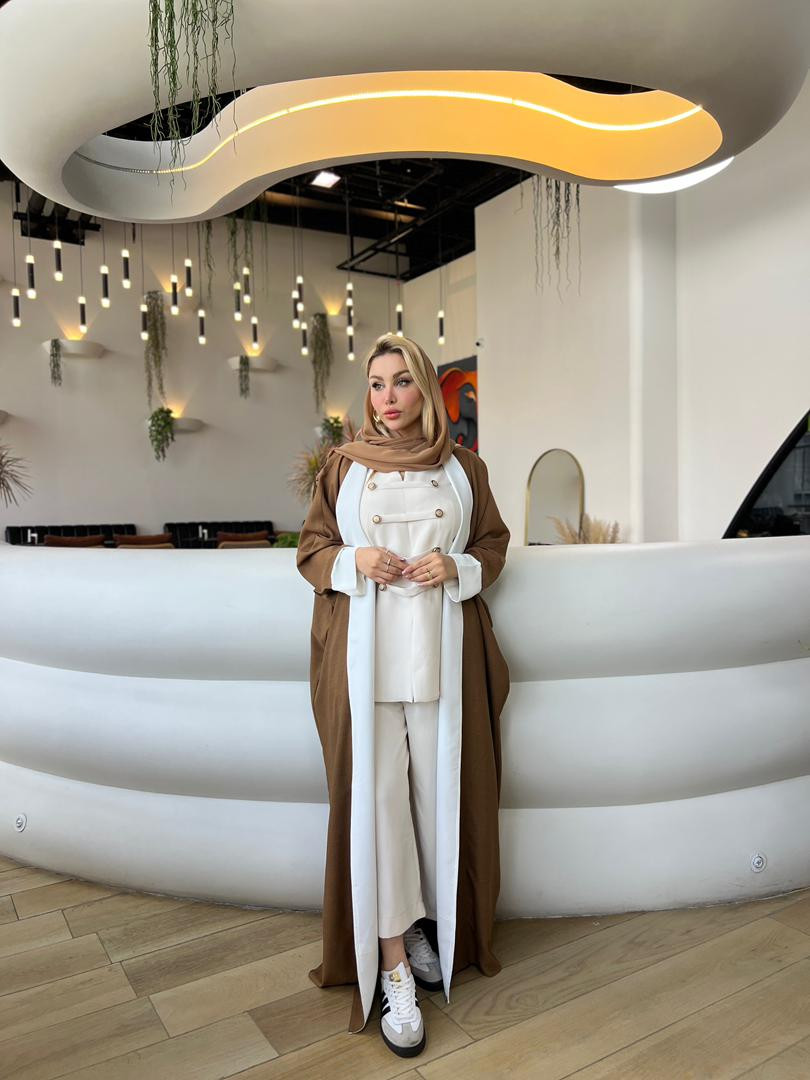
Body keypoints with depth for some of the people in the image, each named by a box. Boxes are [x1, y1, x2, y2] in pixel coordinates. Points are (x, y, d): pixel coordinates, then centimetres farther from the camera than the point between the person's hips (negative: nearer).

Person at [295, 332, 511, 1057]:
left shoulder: (463, 467, 10)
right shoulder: (342, 466, 9)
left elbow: (495, 543, 13)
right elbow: (310, 550, 10)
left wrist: (457, 567, -7)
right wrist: (353, 560, -10)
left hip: (442, 651, 1)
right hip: (364, 654, 0)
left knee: (440, 789, 4)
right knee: (375, 794, -3)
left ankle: (431, 924, 27)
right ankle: (393, 964, 7)